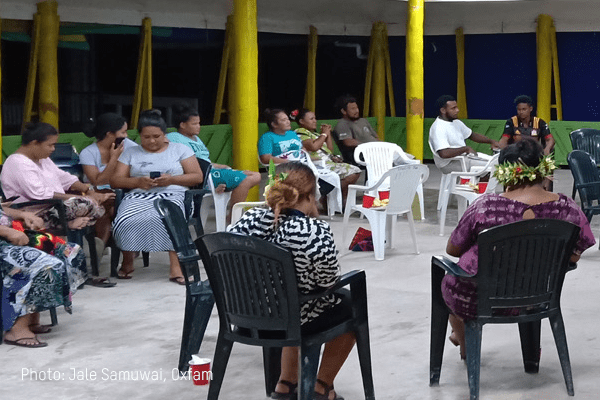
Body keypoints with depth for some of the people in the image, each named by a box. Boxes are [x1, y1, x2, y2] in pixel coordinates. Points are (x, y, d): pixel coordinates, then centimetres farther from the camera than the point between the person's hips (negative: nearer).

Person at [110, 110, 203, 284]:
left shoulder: (180, 149, 17)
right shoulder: (130, 153, 21)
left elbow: (197, 177, 9)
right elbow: (114, 180, 12)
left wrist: (171, 179, -8)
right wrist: (138, 181, -8)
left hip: (172, 194, -1)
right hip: (138, 196, 2)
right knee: (126, 221, -33)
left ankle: (176, 265, -36)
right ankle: (127, 261, -7)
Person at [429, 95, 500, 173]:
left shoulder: (456, 122, 10)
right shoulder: (438, 128, -20)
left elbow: (472, 135, 25)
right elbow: (444, 153, -32)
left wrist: (491, 141, 11)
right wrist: (466, 148, -22)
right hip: (450, 163, -10)